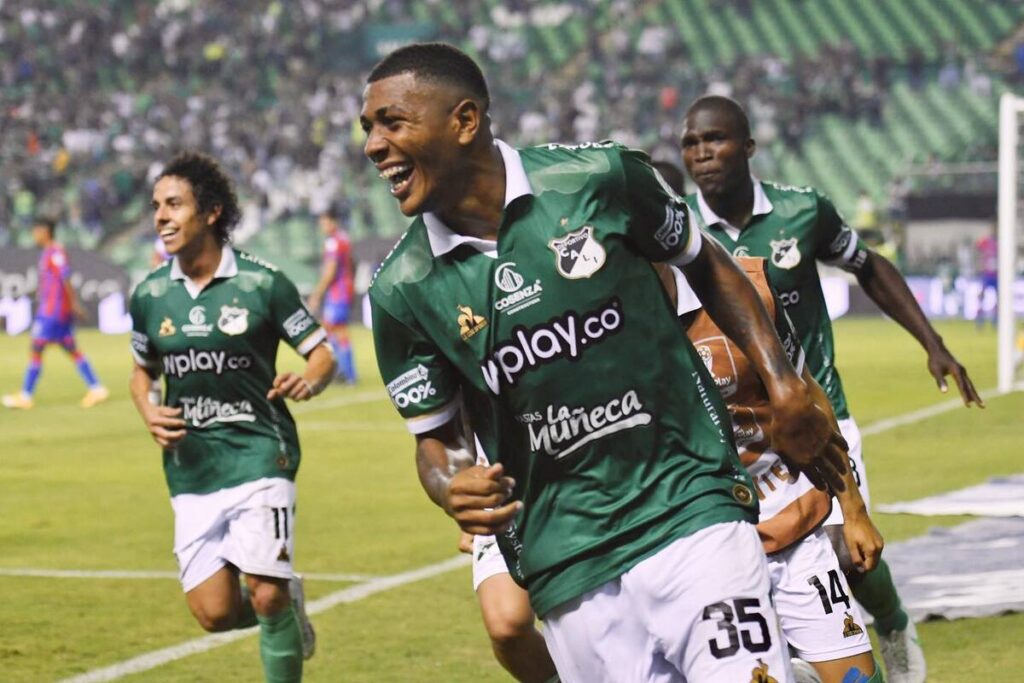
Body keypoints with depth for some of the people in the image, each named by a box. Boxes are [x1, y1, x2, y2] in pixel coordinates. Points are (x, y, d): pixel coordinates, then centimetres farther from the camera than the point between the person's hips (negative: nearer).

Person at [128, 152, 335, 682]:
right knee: (214, 612, -3)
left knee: (265, 596, -14)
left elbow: (323, 352, 0)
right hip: (190, 473, 4)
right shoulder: (150, 295, 5)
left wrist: (308, 382, -22)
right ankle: (288, 601, 29)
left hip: (259, 457, -4)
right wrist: (149, 414, 0)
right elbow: (142, 371, 21)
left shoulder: (262, 282, -6)